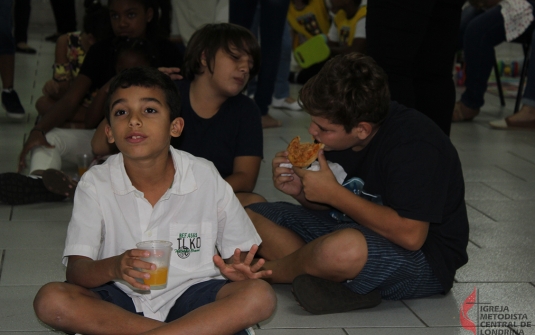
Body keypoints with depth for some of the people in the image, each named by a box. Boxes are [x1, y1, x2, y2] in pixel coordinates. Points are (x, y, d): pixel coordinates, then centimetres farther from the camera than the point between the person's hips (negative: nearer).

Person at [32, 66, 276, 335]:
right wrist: (113, 267, -33)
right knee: (50, 300, -27)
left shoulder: (206, 178, -4)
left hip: (190, 296, 0)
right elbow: (76, 271, -11)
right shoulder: (95, 184, -5)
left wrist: (236, 267, -20)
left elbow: (239, 250, 5)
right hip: (120, 299, 0)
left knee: (259, 296, -27)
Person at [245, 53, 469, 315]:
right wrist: (300, 192, -11)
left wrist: (334, 193, -25)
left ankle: (262, 271, -8)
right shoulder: (340, 130, -1)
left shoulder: (414, 144, -24)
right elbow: (329, 206, 13)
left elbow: (411, 236, -32)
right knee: (251, 217, 0)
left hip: (424, 256, -8)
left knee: (343, 248, -41)